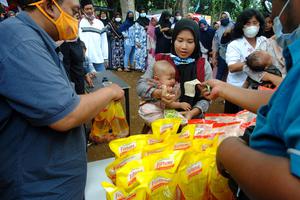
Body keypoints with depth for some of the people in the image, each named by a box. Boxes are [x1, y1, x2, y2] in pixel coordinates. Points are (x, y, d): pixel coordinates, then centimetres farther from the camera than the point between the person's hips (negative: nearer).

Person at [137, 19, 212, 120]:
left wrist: (192, 113, -17)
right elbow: (141, 86, -5)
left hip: (192, 120, 1)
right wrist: (158, 93, -23)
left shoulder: (204, 66, 2)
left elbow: (205, 98, 0)